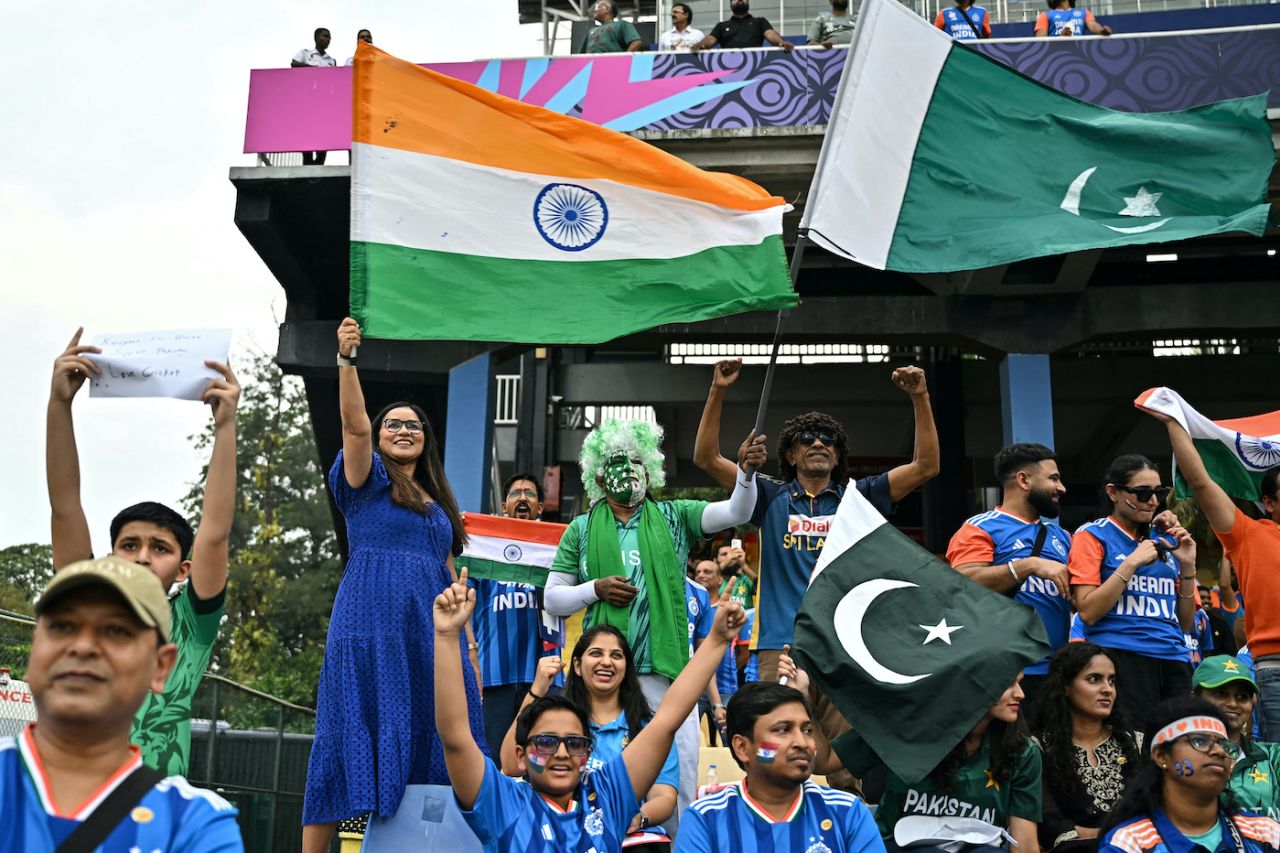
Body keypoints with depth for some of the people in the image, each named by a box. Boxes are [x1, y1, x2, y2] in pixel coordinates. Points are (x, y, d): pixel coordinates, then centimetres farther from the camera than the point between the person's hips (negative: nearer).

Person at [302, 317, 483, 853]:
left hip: (428, 630, 5)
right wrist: (346, 358, -25)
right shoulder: (368, 479, 8)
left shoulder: (438, 503, 23)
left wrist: (465, 638, 13)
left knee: (425, 745, 1)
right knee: (351, 740, -9)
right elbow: (354, 424, -10)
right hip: (370, 623, -5)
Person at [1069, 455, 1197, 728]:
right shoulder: (1093, 535, 3)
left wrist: (1187, 566, 5)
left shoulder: (1164, 539, 17)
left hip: (1172, 659, 5)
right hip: (1121, 657, -5)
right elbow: (1088, 612, -9)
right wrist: (1132, 563, -10)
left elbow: (1185, 623, 17)